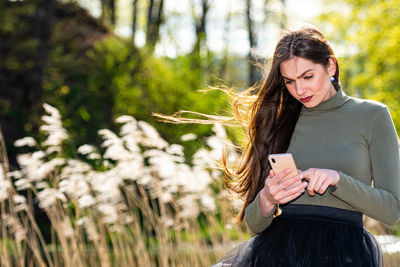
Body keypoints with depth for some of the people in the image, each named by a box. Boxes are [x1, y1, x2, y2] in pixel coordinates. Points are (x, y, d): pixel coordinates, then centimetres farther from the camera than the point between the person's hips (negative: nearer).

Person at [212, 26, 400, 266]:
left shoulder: (372, 116, 11)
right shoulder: (280, 122, 19)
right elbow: (255, 224, 18)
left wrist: (337, 179, -10)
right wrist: (266, 200, -6)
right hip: (277, 246, 3)